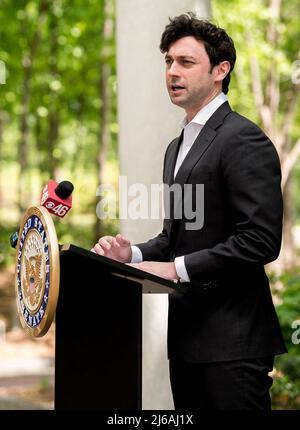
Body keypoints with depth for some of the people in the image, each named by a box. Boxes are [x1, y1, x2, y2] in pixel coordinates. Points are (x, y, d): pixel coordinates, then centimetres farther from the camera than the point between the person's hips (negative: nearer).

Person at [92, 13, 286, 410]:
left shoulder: (244, 140, -11)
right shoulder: (178, 147, 19)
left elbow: (261, 239, -19)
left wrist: (177, 268, -19)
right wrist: (134, 254, 5)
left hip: (231, 339, -9)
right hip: (188, 336, 9)